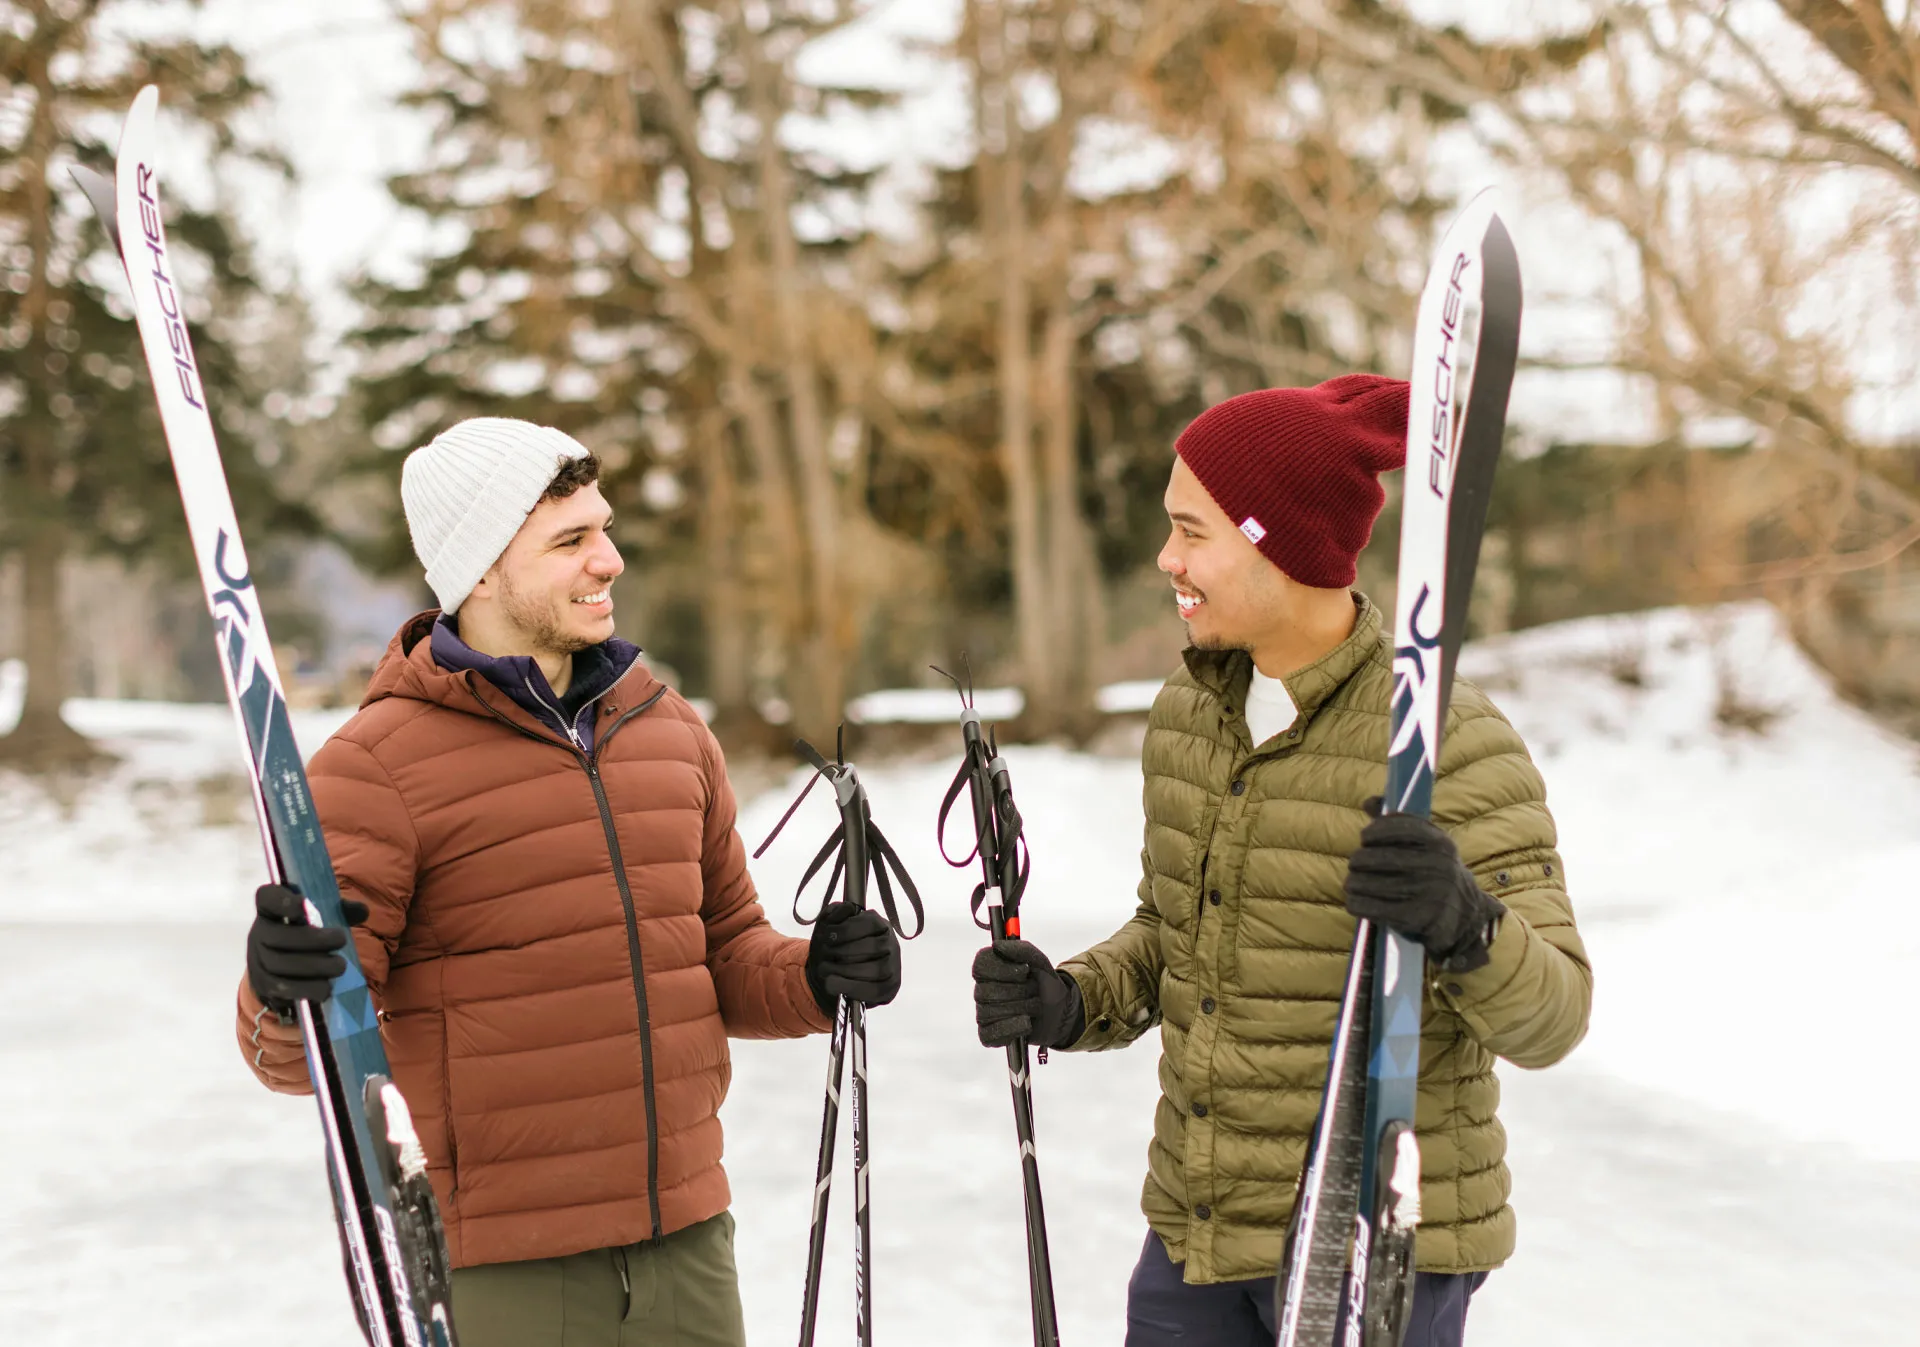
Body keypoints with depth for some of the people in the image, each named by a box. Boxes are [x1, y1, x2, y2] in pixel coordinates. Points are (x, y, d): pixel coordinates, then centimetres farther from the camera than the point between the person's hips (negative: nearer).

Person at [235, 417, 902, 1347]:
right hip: (500, 1272, -5)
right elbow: (298, 1056, -12)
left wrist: (811, 978, -2)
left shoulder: (667, 728, 9)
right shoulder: (375, 764, -9)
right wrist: (285, 995, -33)